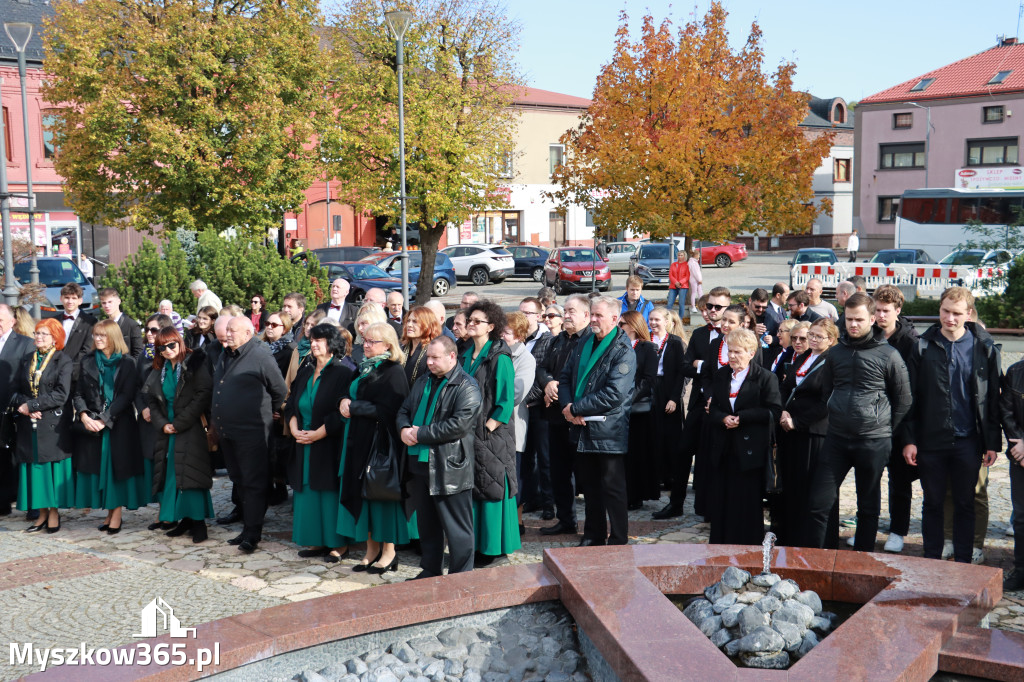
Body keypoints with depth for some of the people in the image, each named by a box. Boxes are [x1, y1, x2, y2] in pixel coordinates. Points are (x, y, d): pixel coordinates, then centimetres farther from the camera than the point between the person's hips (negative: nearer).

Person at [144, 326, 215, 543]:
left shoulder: (195, 364, -5)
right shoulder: (158, 370, 13)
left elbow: (203, 396, -13)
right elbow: (151, 400, 12)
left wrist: (179, 423, -13)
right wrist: (162, 424, -4)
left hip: (191, 429, -6)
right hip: (167, 430, 6)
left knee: (191, 474, -10)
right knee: (171, 473, 5)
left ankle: (198, 521, -3)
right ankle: (184, 518, 13)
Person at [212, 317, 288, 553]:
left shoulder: (260, 356, -12)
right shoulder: (225, 356, 14)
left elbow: (280, 390, -5)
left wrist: (269, 414, 7)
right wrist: (214, 418, 22)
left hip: (251, 432, -9)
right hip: (226, 431, 9)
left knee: (253, 483, -4)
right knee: (239, 481, 15)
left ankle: (252, 533, -1)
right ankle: (247, 527, 24)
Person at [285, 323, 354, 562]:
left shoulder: (342, 374, -8)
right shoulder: (305, 374, 13)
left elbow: (341, 413, -14)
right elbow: (291, 406, 13)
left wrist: (317, 434, -17)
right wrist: (295, 430, -4)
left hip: (329, 446, -6)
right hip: (304, 448, 7)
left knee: (330, 494, -3)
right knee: (308, 494, 8)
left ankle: (338, 544, 5)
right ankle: (317, 542, 16)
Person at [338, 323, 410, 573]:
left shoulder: (394, 372, -12)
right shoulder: (364, 367, 15)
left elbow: (386, 410, -19)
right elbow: (349, 392, 16)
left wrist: (353, 407, -13)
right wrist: (345, 401, -7)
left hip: (380, 442, -8)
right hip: (359, 440, 8)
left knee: (381, 493, -1)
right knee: (362, 493, 9)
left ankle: (389, 552, 10)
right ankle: (372, 549, 19)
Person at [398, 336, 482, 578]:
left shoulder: (466, 388, -12)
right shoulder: (423, 381, 13)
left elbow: (459, 425, -22)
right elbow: (404, 409, 19)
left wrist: (420, 434, -17)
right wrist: (404, 429, -4)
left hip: (450, 468, -8)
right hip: (420, 464, 8)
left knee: (456, 528, 1)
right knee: (426, 523, 18)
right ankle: (429, 571, 31)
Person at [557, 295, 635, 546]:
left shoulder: (623, 352, -13)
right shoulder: (584, 346, 11)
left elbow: (614, 394, -22)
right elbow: (565, 378, 11)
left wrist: (576, 408, -18)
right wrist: (568, 406, -8)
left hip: (609, 431, -7)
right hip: (583, 430, 7)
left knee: (612, 488, 2)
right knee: (589, 485, 16)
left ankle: (618, 540, 12)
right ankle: (593, 534, 29)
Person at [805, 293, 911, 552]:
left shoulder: (888, 355, -4)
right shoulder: (835, 353, 7)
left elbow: (903, 400, 3)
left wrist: (887, 431, 4)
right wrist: (836, 418, 13)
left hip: (874, 442, -3)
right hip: (837, 438, 3)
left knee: (868, 507, 10)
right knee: (818, 503, -2)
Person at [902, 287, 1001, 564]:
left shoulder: (984, 348, 0)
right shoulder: (924, 347, -1)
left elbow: (993, 399, 2)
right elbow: (911, 397, 0)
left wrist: (993, 442, -1)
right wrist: (909, 439, -4)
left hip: (968, 441, 0)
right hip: (931, 440, 0)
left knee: (965, 504, 11)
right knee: (932, 503, 10)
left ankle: (962, 562, 22)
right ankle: (932, 561, 22)